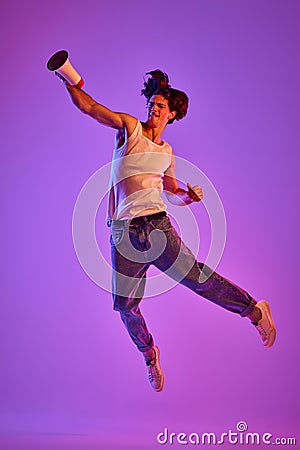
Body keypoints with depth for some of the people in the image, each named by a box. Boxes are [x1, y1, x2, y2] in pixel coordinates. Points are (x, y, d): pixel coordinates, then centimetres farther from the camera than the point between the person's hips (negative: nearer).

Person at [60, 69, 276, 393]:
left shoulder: (167, 152, 17)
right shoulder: (129, 127, 7)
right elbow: (87, 106, 0)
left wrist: (188, 195, 5)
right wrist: (68, 81, -14)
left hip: (155, 223, 1)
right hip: (122, 229, -1)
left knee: (196, 277, -17)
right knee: (126, 306, 1)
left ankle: (254, 310, 1)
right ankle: (149, 354, 27)